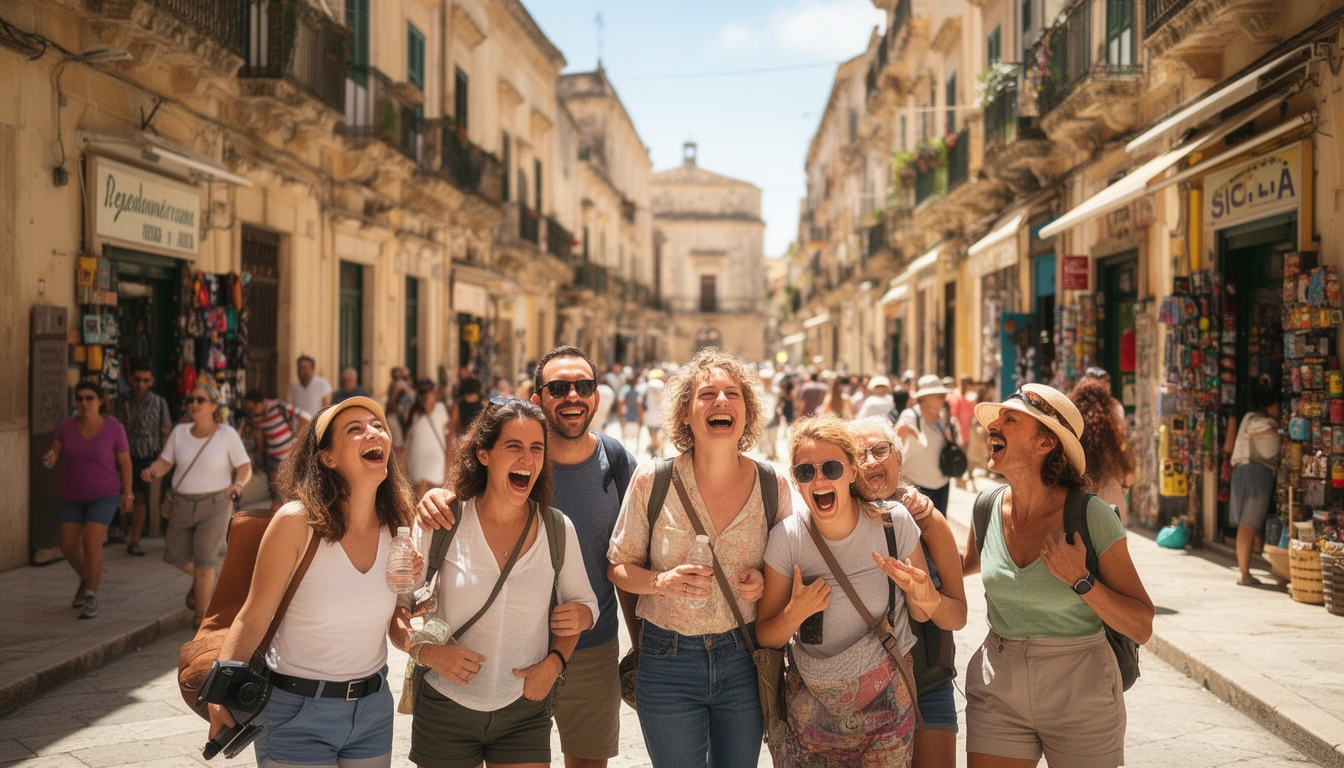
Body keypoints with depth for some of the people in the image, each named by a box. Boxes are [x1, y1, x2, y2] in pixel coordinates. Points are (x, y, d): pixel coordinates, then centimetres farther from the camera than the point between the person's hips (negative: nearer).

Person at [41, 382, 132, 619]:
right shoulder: (67, 426, -7)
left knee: (91, 546, -15)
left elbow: (125, 460, -6)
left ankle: (91, 598, 0)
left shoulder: (114, 427, -14)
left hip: (103, 495, -4)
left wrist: (127, 493, -7)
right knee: (68, 547, 8)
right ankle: (87, 579, 36)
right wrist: (49, 458, -29)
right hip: (71, 495, 4)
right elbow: (54, 455, -5)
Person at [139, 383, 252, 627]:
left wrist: (237, 484, -27)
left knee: (204, 559, -11)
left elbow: (245, 467, -6)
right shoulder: (180, 432, 3)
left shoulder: (227, 434, -6)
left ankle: (201, 614, 5)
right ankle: (203, 581, 42)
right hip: (183, 504, 4)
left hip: (215, 504, -4)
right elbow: (165, 462, -1)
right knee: (176, 555, 11)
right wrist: (151, 472, -23)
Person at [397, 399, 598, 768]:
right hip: (446, 707, -1)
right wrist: (426, 651, -20)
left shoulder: (558, 530, -3)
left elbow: (582, 605, 10)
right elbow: (392, 609, -3)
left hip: (525, 712, 1)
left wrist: (554, 661, -5)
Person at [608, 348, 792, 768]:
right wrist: (662, 582, -21)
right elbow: (619, 567, -1)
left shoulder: (773, 485, -5)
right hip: (668, 662, -1)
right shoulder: (652, 479, -10)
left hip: (745, 659, 1)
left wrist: (764, 581, -13)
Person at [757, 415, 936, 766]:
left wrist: (923, 597, -23)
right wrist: (794, 614, -26)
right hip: (812, 706, 0)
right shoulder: (786, 539, -13)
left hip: (886, 700, 0)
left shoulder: (894, 523, -12)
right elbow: (766, 637, -6)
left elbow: (922, 615, 0)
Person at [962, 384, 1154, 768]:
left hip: (1081, 696, -3)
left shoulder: (1091, 516, -15)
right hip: (998, 687, 3)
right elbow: (968, 564, 19)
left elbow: (1142, 628, -12)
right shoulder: (988, 506, -3)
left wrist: (1081, 580, -26)